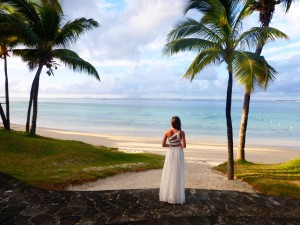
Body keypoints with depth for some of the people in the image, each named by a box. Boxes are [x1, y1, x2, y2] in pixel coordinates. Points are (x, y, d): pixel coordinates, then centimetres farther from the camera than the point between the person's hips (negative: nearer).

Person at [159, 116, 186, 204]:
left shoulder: (167, 132, -6)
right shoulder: (181, 132, -10)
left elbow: (163, 145, -5)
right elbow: (184, 145, -15)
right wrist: (179, 145, 7)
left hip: (170, 154, 1)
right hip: (178, 154, -1)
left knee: (168, 174, 12)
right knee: (177, 175, 7)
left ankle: (167, 195, 19)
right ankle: (176, 197, 14)